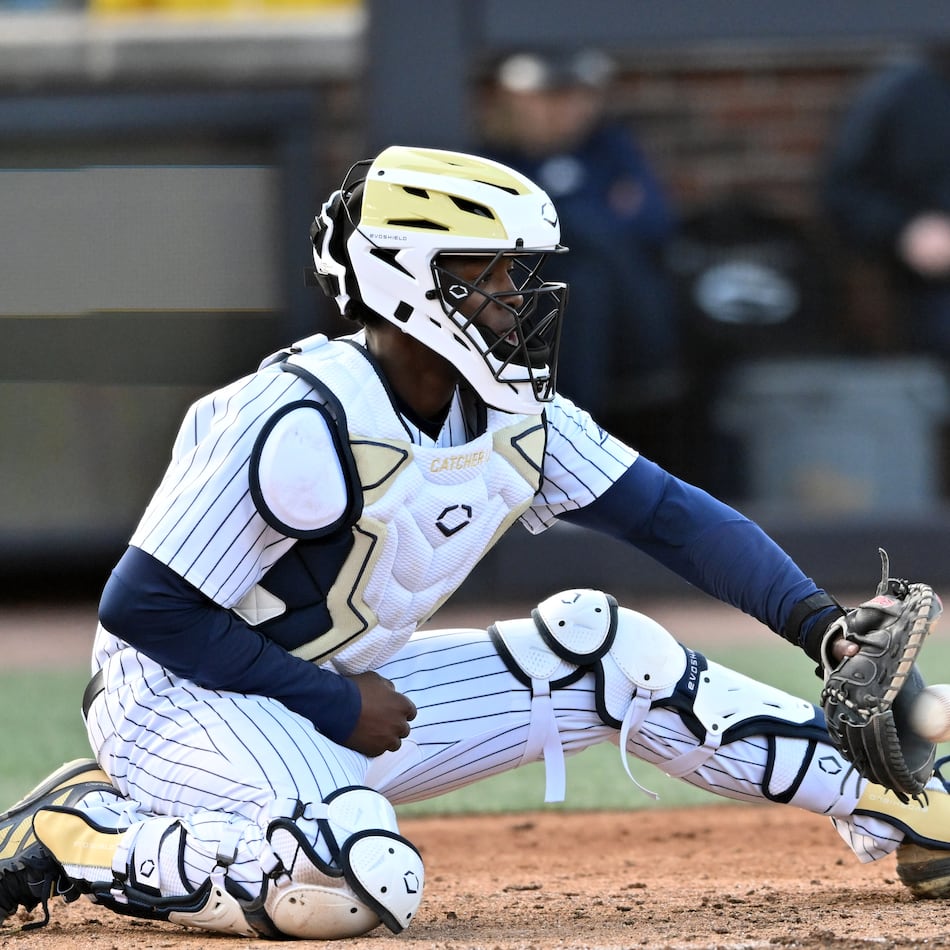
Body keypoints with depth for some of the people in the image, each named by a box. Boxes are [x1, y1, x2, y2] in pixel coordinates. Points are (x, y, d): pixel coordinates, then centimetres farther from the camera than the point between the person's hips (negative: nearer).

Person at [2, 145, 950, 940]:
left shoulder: (511, 415, 0)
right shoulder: (303, 422, -25)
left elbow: (670, 514, 3)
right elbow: (143, 609, -23)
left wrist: (827, 627, -11)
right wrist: (337, 708, -18)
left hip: (339, 697, 9)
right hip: (181, 695, -8)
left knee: (607, 651, 2)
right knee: (364, 880, -36)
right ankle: (81, 838, -18)